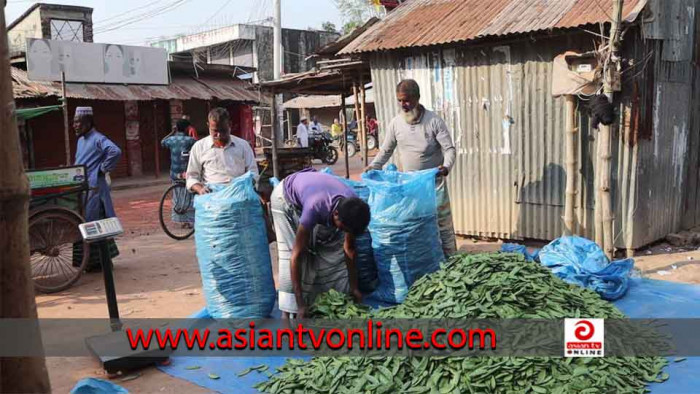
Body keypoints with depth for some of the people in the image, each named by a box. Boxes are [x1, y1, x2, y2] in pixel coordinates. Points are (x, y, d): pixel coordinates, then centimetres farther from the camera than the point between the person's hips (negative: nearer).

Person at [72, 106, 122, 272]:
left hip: (93, 188, -10)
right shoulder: (81, 140, 16)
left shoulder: (98, 139, -13)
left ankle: (101, 261, 3)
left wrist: (103, 169, -20)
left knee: (93, 224, -6)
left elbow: (115, 152, -29)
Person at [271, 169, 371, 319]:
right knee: (289, 253, -16)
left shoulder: (352, 208, -28)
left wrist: (354, 288, -6)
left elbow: (349, 249, -12)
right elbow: (296, 255, -39)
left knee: (335, 247, -3)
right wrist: (301, 305, -38)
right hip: (285, 197, -5)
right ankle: (287, 312, -12)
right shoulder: (315, 208, -45)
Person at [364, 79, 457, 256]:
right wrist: (373, 166, -5)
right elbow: (386, 150, 11)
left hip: (434, 182, -3)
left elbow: (449, 149, -13)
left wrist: (446, 166, -33)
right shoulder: (395, 123, 0)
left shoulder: (434, 121, -11)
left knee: (443, 224, 3)